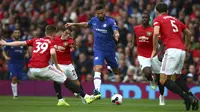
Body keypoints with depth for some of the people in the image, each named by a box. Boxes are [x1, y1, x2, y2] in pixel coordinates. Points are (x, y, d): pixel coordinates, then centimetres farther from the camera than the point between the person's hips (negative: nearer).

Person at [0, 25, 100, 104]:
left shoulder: (36, 40, 19)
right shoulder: (51, 42, 5)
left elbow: (20, 43, 23)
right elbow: (52, 53, -16)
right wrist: (57, 66, -5)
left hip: (32, 70, 6)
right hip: (43, 68, -6)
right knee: (66, 80, -1)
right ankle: (86, 97, -9)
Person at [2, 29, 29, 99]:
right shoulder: (9, 42, -2)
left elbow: (26, 51, 18)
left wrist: (27, 54, -4)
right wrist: (5, 56, -15)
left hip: (20, 63, 3)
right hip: (12, 63, -2)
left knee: (18, 80, 3)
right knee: (14, 78, -16)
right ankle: (15, 94, -6)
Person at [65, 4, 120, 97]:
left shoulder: (110, 21, -14)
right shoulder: (94, 20, 1)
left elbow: (116, 31, -31)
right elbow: (86, 24, 24)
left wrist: (116, 35, -54)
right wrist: (73, 24, 21)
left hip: (110, 50, -1)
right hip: (98, 50, 2)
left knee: (116, 71, 12)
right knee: (97, 69, -21)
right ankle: (97, 90, -32)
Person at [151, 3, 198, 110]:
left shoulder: (158, 19, 6)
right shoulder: (175, 20, 24)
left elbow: (156, 33, -14)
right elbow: (189, 33, 30)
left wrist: (154, 50, -6)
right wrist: (185, 47, 43)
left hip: (171, 50, -7)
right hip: (182, 51, 7)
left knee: (163, 80, -5)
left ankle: (187, 98, -16)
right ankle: (191, 98, 3)